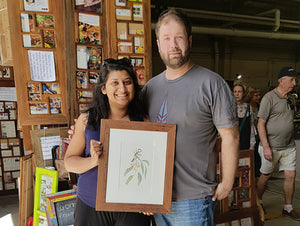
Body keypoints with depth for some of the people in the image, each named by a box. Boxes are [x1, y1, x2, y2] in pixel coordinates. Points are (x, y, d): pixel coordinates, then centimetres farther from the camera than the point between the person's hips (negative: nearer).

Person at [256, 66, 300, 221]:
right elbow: (260, 124, -14)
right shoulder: (269, 98, -12)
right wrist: (266, 147, -19)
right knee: (266, 175, 8)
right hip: (271, 147, -6)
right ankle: (257, 202, 29)